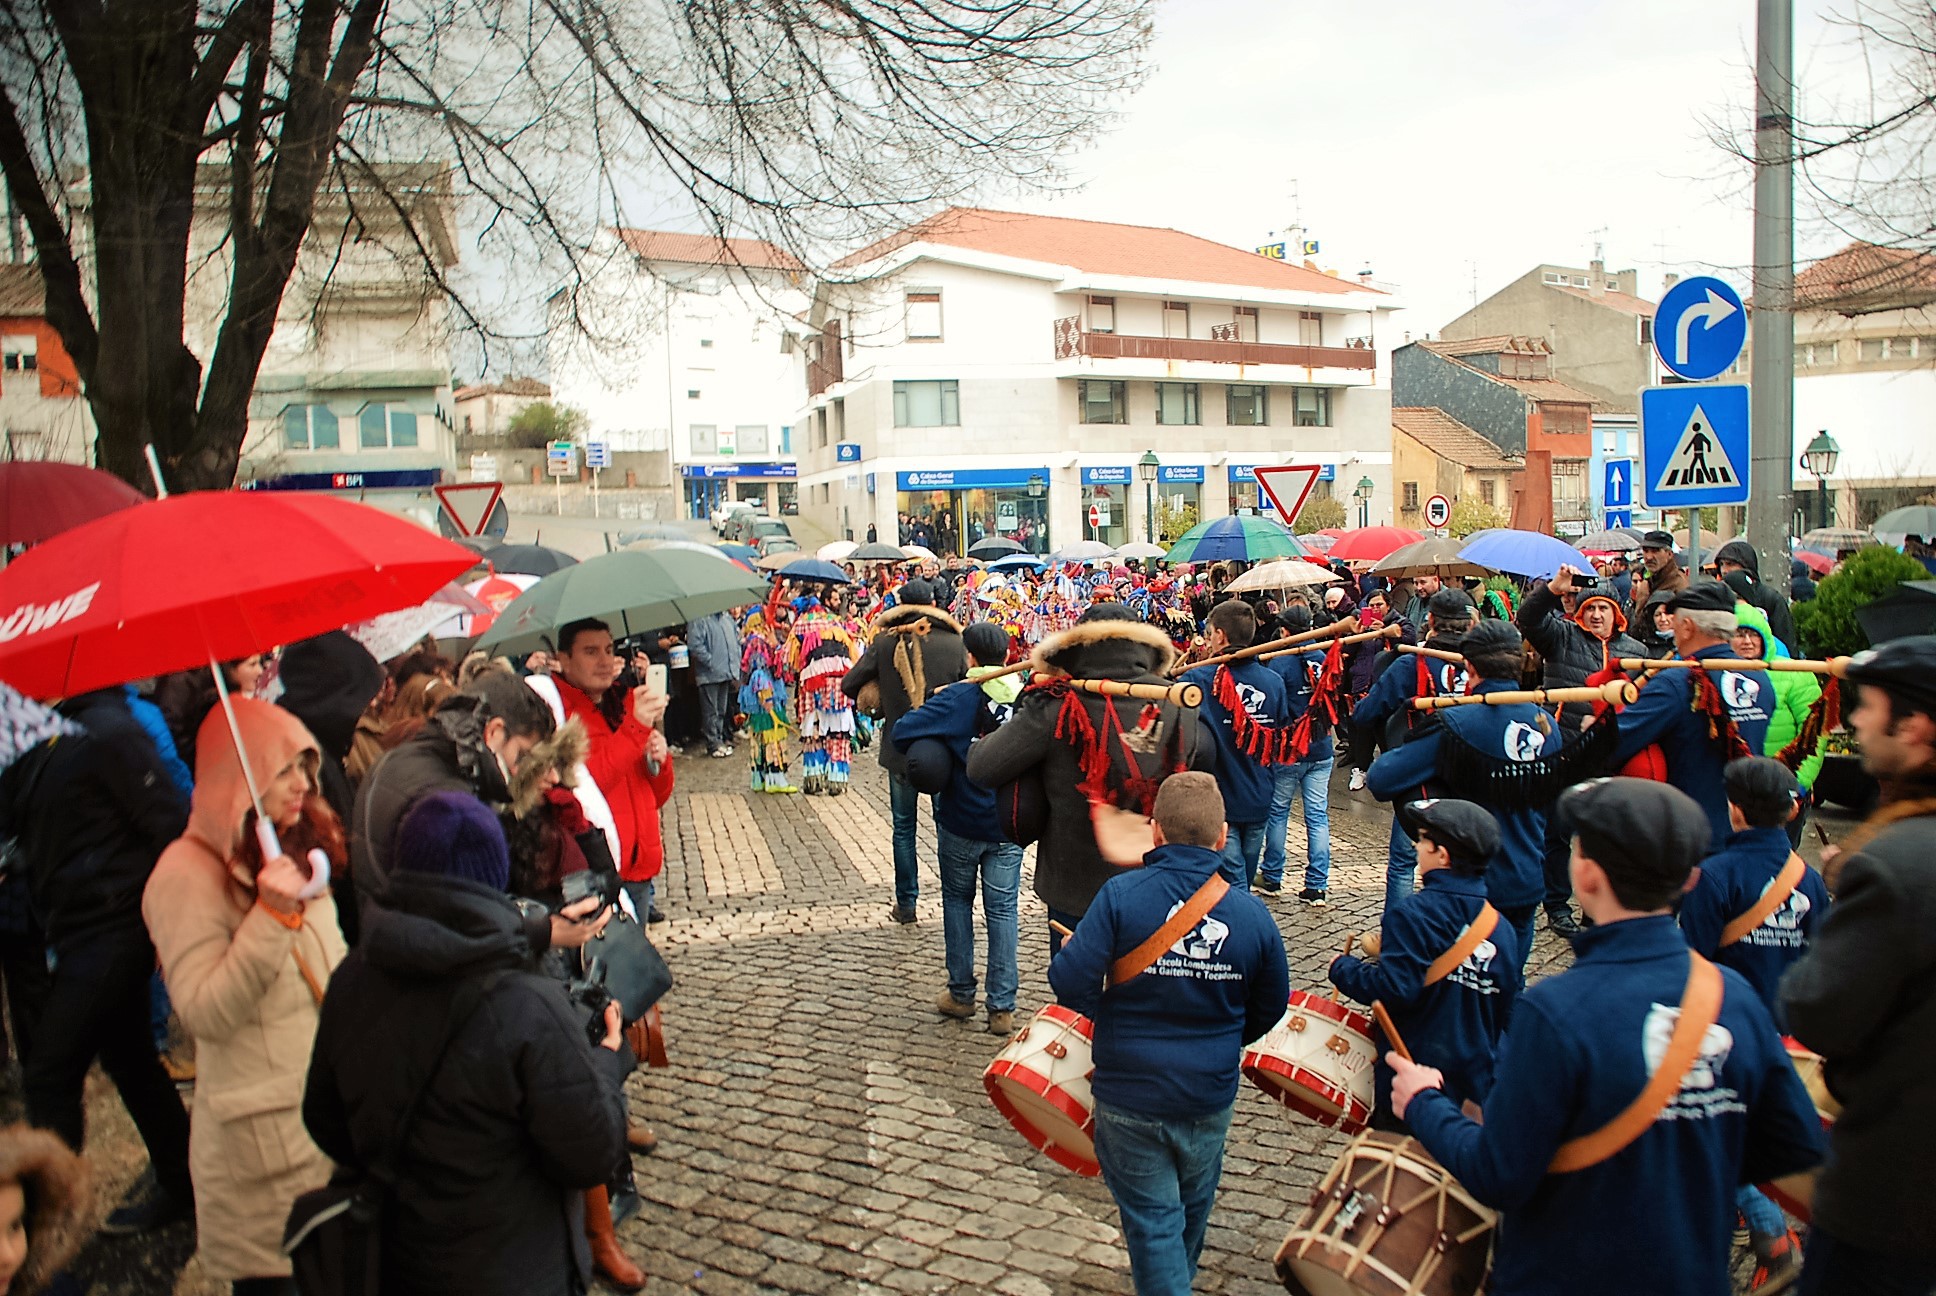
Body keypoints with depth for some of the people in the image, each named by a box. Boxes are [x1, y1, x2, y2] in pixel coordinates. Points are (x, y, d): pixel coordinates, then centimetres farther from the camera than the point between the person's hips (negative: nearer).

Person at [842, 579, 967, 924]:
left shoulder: (885, 643, -7)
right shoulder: (955, 644, -9)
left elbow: (849, 685, -4)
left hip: (900, 750, 0)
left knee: (904, 827, 14)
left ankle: (906, 903, 19)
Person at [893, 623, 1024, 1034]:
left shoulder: (958, 699, -15)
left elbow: (903, 731, -20)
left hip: (961, 822, -2)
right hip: (1010, 825, 2)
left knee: (957, 900, 16)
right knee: (1002, 910, 8)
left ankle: (961, 994, 21)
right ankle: (1002, 1007, 8)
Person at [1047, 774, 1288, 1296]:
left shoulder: (1122, 894, -19)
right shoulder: (1252, 913, -9)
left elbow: (1070, 981, -22)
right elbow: (1269, 1009, 3)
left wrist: (1108, 1013, 0)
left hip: (1130, 1095, -4)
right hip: (1210, 1097, 4)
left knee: (1152, 1218, 11)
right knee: (1192, 1208, 28)